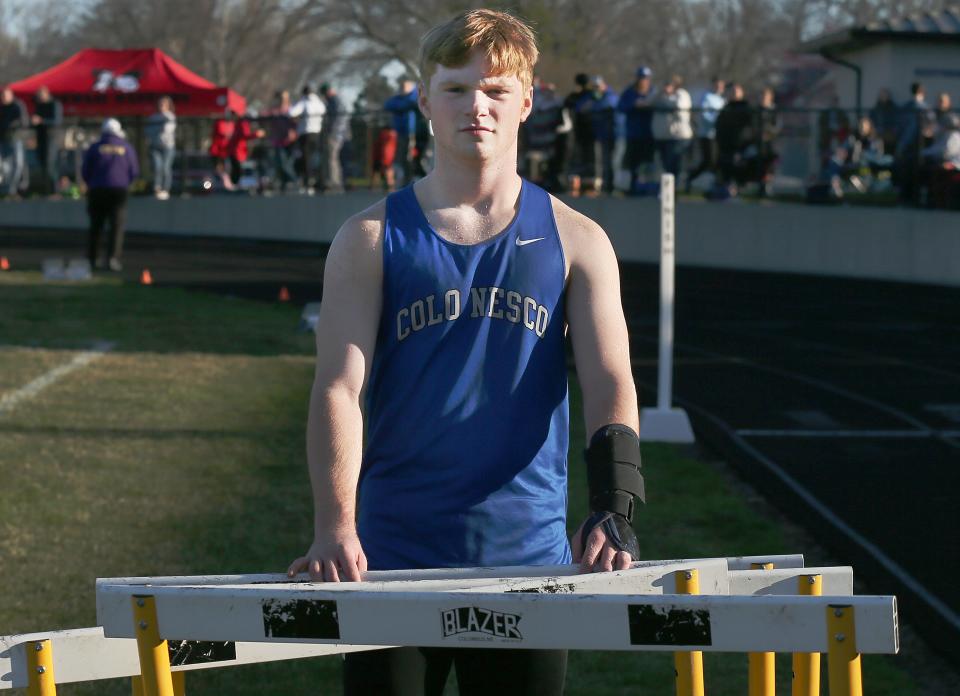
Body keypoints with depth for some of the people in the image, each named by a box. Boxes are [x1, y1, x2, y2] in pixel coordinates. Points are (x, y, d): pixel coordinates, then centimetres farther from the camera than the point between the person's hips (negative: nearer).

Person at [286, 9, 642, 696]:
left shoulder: (575, 241, 5)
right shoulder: (371, 240, 3)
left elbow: (611, 385, -3)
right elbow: (338, 389, -6)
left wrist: (613, 511, -21)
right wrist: (334, 529, -22)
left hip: (529, 556, 1)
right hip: (393, 556, -1)